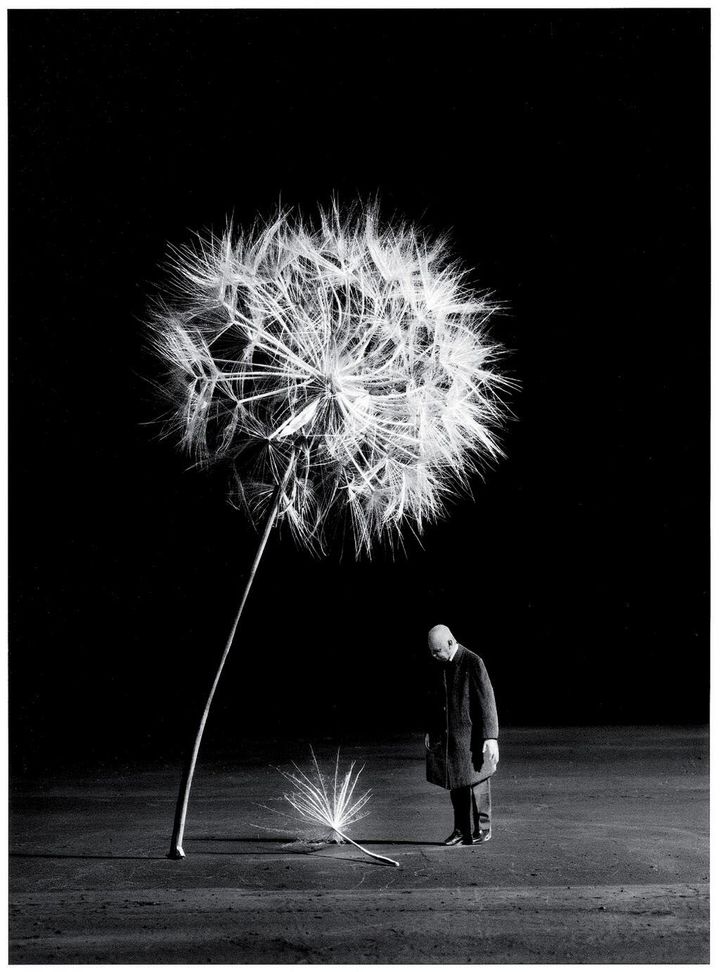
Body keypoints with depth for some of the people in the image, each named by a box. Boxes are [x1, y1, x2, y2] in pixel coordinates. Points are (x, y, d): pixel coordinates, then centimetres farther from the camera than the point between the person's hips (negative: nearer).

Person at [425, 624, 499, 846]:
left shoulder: (473, 663, -14)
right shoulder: (440, 666, 7)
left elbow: (487, 701, -14)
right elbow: (434, 700, 18)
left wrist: (490, 737, -17)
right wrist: (430, 730, 12)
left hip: (471, 736, -6)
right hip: (446, 736, 6)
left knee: (475, 783, 2)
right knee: (455, 785, 11)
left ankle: (482, 829, 16)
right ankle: (461, 830, 21)